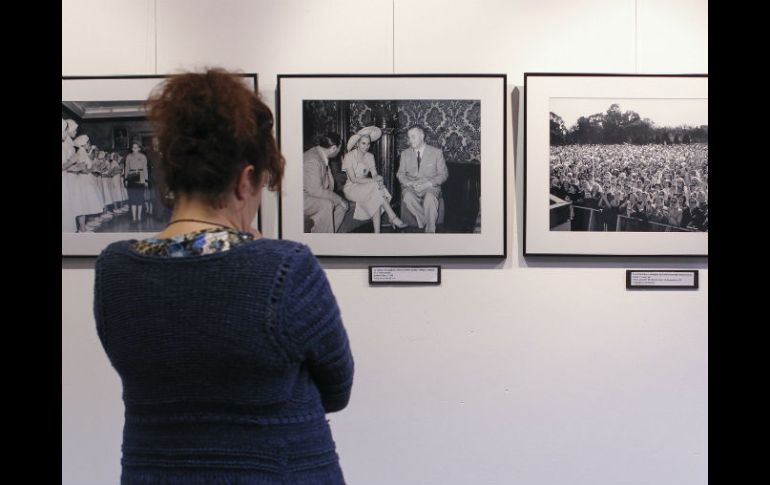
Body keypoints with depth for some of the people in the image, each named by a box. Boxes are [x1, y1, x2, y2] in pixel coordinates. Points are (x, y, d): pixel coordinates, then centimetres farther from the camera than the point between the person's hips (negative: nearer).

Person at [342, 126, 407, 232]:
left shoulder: (370, 156, 9)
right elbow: (353, 179, -17)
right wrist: (373, 181, -27)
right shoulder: (349, 157, -10)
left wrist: (377, 178, -27)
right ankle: (393, 218, -28)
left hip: (367, 189, 5)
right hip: (352, 189, -5)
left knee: (376, 199, -30)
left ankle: (377, 231, -34)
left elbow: (374, 174, 0)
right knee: (375, 187, -30)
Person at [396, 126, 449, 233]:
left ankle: (430, 230, -27)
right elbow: (400, 174, 12)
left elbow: (443, 174, 3)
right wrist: (410, 183, -11)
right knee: (408, 197, -36)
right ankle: (425, 222, -22)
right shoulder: (405, 153, 13)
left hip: (430, 187, -2)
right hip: (411, 187, 2)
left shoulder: (436, 152, 5)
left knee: (429, 199, -38)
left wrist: (428, 184, -14)